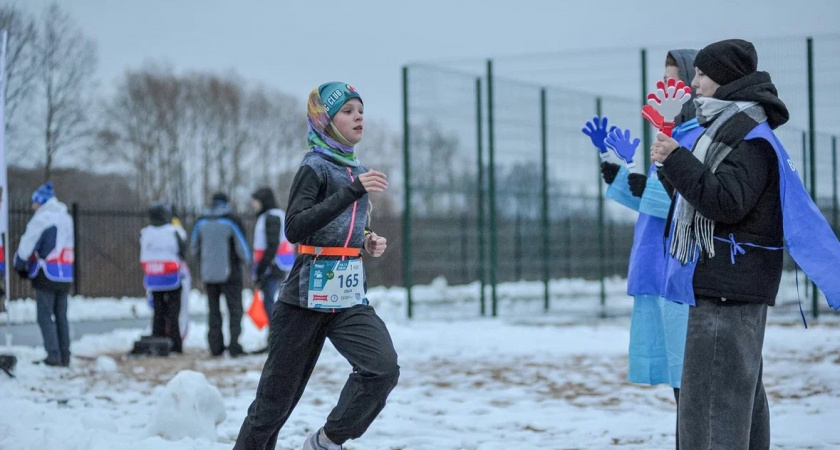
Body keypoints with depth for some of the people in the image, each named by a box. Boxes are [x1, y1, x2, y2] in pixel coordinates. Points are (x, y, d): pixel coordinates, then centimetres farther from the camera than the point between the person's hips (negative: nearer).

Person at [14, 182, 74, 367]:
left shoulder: (42, 218, -9)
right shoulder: (66, 218, 14)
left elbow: (28, 243, -6)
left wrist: (20, 265, 11)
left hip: (46, 274, -7)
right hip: (65, 275, 7)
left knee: (45, 316, -3)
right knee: (61, 316, 11)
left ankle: (53, 355, -11)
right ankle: (65, 356, 9)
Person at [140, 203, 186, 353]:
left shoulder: (144, 234, 0)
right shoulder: (172, 232, -12)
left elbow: (143, 256, 5)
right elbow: (183, 251, -5)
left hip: (153, 279, 4)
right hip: (172, 278, -4)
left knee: (158, 312, 10)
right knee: (173, 311, 1)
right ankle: (175, 345, -1)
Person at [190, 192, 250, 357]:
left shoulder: (201, 223, 3)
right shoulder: (232, 221, -10)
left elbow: (194, 249, 10)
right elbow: (242, 247, -9)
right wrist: (244, 259, 13)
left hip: (208, 274, 4)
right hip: (230, 274, -4)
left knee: (213, 310, 12)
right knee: (234, 309, 1)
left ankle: (215, 346, 10)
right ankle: (234, 346, -7)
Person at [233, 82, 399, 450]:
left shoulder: (358, 171, 14)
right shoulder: (314, 168, -7)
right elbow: (295, 229, -22)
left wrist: (367, 244, 7)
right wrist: (354, 190, -27)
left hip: (351, 298, 6)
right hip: (307, 296, -5)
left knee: (384, 368, -18)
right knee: (277, 396, 2)